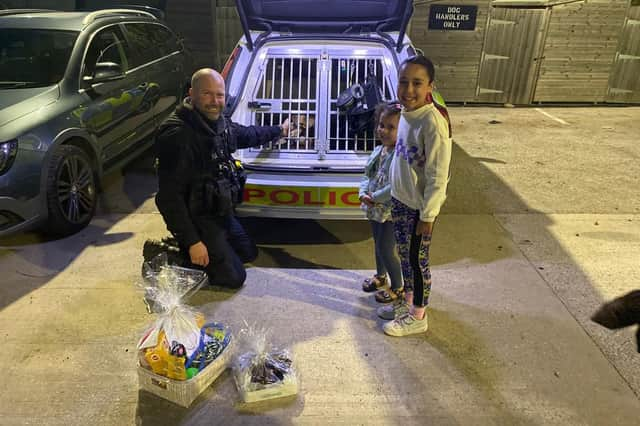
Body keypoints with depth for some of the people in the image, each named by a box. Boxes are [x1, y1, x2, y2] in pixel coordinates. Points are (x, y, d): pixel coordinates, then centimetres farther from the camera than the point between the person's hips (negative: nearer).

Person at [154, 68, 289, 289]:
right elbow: (169, 195, -27)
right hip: (196, 218, -9)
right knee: (233, 277, -7)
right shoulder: (177, 136, -27)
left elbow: (247, 134, 24)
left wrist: (278, 130, 35)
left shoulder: (219, 123, 0)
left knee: (249, 253, 20)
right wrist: (192, 242, -27)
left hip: (220, 211, 9)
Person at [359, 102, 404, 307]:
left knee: (387, 250, 1)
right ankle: (381, 276, 46)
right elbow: (366, 175, 10)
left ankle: (398, 287, 22)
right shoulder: (378, 150, 3)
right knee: (378, 244, 24)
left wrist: (375, 197, -21)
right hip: (374, 209, 8)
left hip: (390, 211, -8)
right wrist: (363, 193, -7)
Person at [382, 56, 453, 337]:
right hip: (400, 200, 8)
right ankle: (408, 301, 43)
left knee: (417, 260, 8)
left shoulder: (433, 123, -25)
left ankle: (418, 317, 28)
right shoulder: (406, 114, 0)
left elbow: (438, 177, -22)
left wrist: (428, 216, -18)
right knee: (404, 254, 21)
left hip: (420, 207, -8)